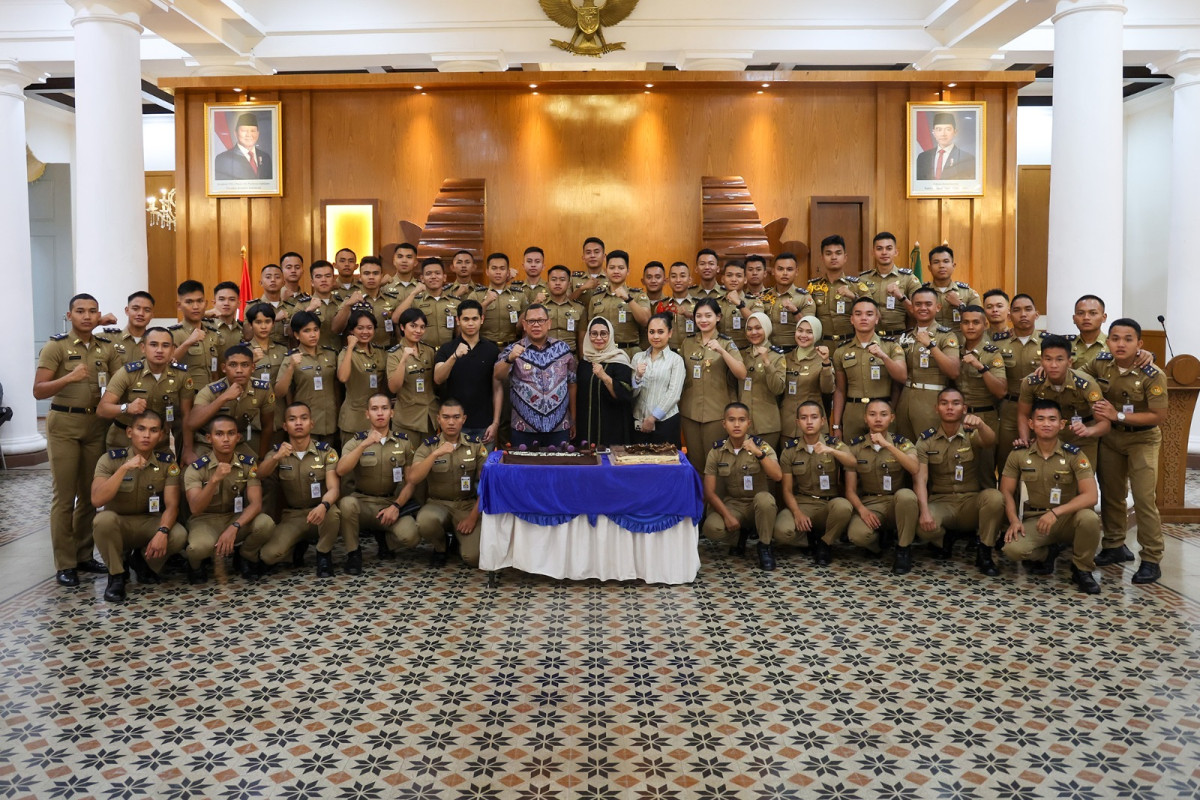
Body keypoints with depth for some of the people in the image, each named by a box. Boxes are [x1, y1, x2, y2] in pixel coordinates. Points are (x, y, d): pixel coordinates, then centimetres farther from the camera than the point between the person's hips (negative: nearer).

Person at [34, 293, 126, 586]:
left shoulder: (108, 347, 7)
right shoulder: (56, 345, -5)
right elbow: (38, 391, -11)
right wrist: (68, 378, -27)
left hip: (97, 425, 4)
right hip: (64, 425, -4)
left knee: (90, 494, 9)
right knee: (64, 496, -1)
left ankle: (84, 555, 20)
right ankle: (64, 564, 6)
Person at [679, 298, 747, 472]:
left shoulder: (726, 343, -3)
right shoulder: (687, 342, 6)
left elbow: (742, 374, -15)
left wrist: (721, 351, -25)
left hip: (717, 413, -3)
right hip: (689, 412, 3)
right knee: (694, 463, 8)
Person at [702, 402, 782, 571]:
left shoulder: (760, 445, -7)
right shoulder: (716, 451, -3)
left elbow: (777, 476, -23)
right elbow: (709, 491, -5)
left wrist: (759, 453, -34)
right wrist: (727, 515, -16)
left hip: (757, 504, -1)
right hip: (731, 504, 1)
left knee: (764, 498, -37)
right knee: (711, 528, -29)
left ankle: (765, 546, -10)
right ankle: (740, 534, 8)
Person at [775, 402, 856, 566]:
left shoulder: (835, 444, 1)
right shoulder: (789, 450, 1)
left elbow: (852, 464, -21)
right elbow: (787, 489, 0)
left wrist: (831, 451, -40)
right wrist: (797, 513, -18)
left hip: (829, 504, 0)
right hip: (801, 503, 0)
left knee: (843, 506, -36)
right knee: (782, 532, -31)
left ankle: (825, 544, -6)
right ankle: (811, 536, 5)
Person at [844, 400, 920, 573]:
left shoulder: (901, 442, 0)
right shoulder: (855, 446, 2)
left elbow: (914, 469, -23)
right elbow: (850, 489, 0)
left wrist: (888, 445, -28)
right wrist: (862, 510, -19)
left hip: (898, 503, 0)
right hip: (869, 504, 0)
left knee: (906, 495, -37)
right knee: (857, 534, -33)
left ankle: (904, 550, -13)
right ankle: (877, 542, 7)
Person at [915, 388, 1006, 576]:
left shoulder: (972, 435, 0)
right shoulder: (926, 440, -1)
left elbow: (990, 441, -26)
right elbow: (920, 478, -11)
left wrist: (980, 425, -50)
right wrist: (925, 511, -28)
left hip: (971, 501, 1)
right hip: (941, 501, 0)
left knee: (994, 497, -32)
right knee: (924, 528, -33)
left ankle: (984, 553, -11)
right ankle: (945, 539, 7)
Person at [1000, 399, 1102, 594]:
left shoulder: (1074, 455, -8)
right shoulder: (1018, 454, -2)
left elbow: (1091, 496, -18)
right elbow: (1007, 492, 3)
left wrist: (1055, 512, -30)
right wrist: (1014, 521, -15)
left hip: (1068, 519, -1)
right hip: (1034, 519, 1)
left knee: (1089, 518, -36)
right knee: (1012, 548, -30)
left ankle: (1082, 569, -7)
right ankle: (1046, 553, 9)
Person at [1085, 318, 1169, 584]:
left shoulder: (1153, 375, -22)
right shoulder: (1100, 363, -9)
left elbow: (1159, 416, -22)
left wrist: (1118, 415, -26)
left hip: (1142, 439, -5)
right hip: (1109, 436, 5)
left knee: (1144, 499, -9)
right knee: (1110, 493, 14)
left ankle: (1152, 560, 0)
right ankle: (1114, 546, 30)